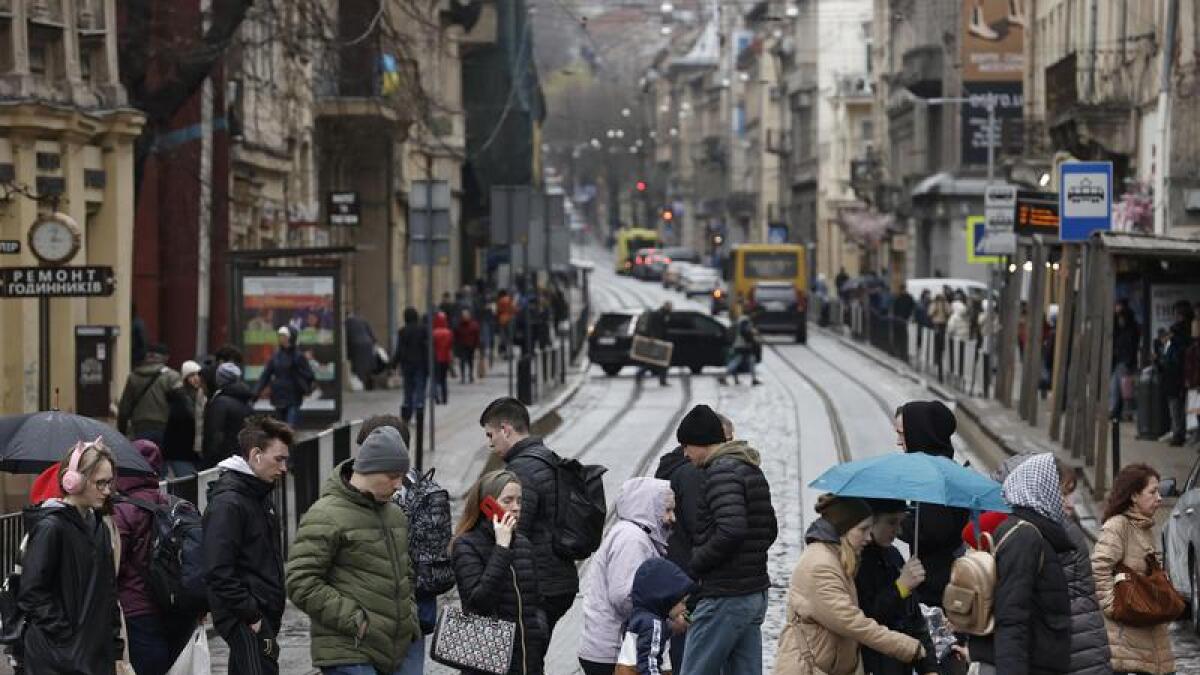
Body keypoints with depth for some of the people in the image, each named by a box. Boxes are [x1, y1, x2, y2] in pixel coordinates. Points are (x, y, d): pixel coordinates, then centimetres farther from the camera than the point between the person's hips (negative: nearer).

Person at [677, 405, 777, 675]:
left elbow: (731, 530, -26)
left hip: (725, 599, -9)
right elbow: (770, 529, 23)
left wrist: (694, 564, -14)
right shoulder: (753, 470, 16)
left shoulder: (721, 472, -14)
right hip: (755, 594, 9)